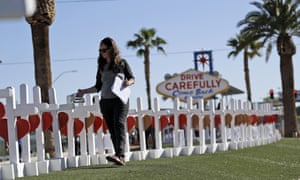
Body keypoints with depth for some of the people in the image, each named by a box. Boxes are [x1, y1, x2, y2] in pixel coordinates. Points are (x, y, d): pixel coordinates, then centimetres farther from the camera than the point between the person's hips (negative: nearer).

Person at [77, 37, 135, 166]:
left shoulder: (122, 63, 6)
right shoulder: (101, 67, 16)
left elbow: (132, 78, 9)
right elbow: (98, 87, 20)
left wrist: (128, 82, -14)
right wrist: (84, 91, 8)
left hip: (120, 99, -4)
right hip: (105, 101, 5)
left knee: (119, 124, -22)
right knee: (112, 130, -1)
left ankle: (119, 155, -34)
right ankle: (120, 158, -1)